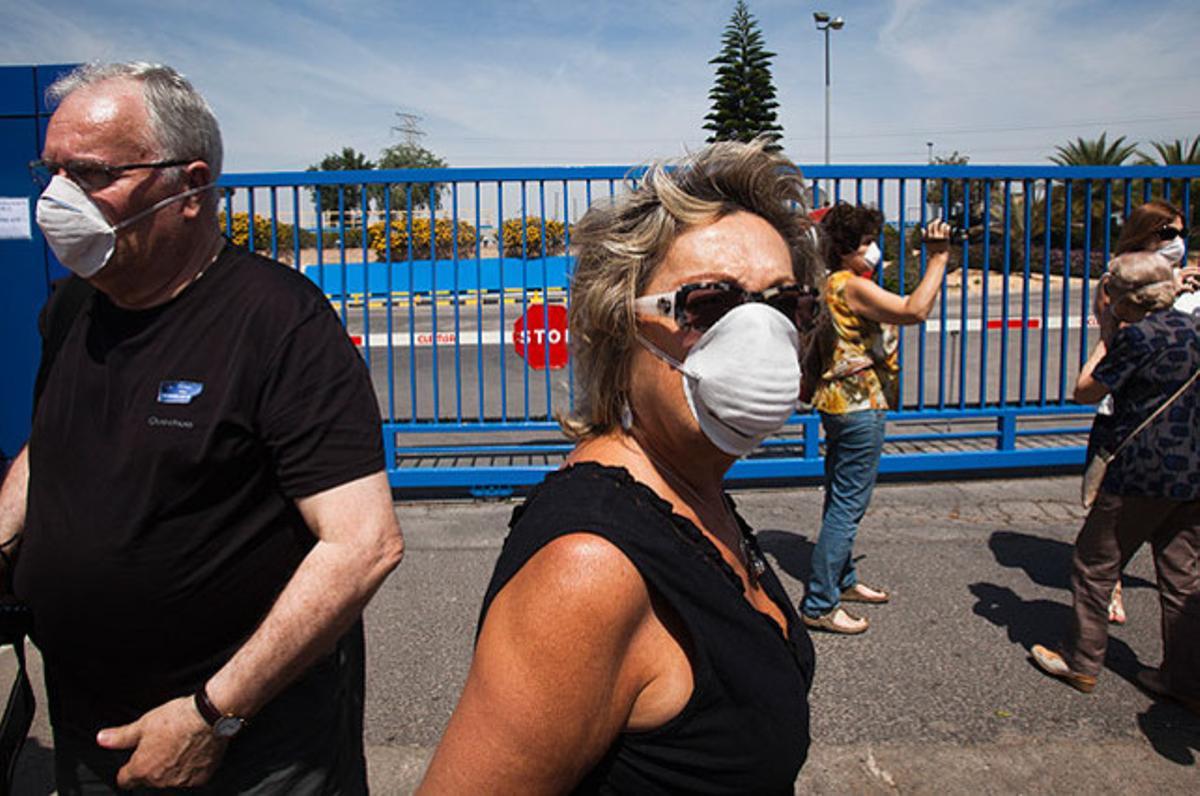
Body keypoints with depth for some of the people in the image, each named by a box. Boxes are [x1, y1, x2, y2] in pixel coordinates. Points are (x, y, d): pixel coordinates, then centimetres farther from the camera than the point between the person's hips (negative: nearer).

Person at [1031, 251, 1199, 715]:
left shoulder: (1138, 334, -15)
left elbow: (1085, 392, -7)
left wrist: (1105, 337, 1)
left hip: (1146, 472, -8)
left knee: (1095, 565, 6)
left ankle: (1081, 663, 16)